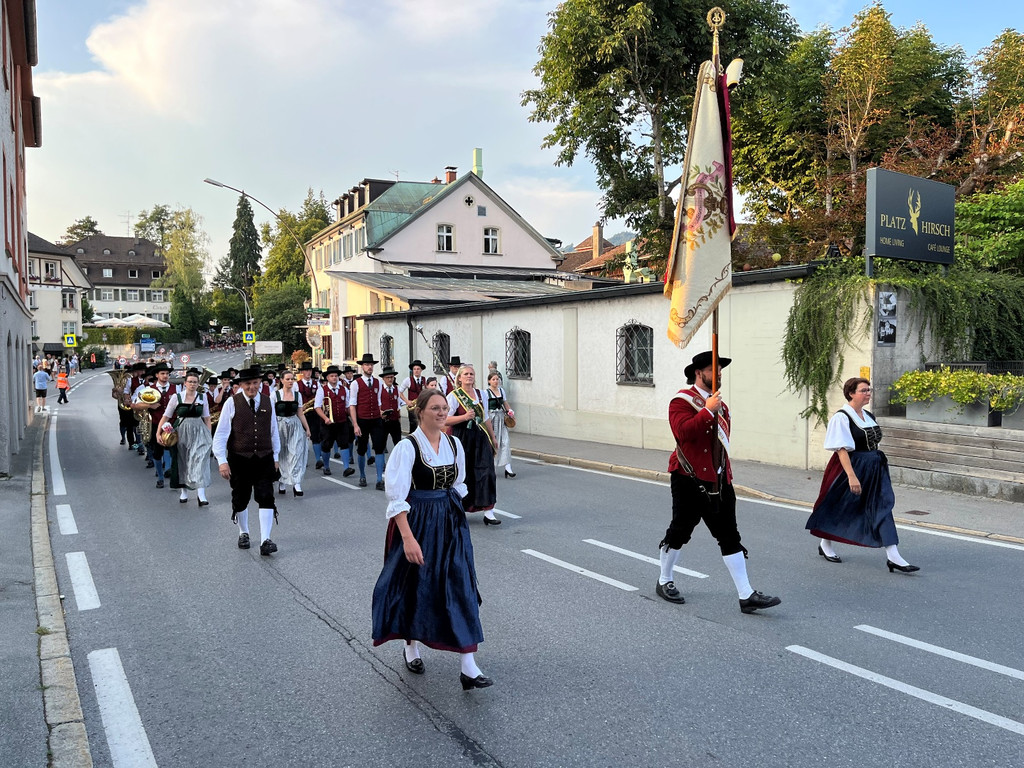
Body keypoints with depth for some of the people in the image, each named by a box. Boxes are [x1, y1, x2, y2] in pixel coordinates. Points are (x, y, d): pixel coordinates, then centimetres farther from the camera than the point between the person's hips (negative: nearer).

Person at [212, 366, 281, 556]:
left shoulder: (268, 403, 5)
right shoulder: (232, 403, -5)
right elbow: (221, 434, -6)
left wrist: (275, 457, 16)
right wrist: (222, 460, -13)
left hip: (264, 459, 1)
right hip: (239, 460, -1)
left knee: (266, 498, -9)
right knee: (240, 499, 12)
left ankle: (265, 541, -8)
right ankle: (243, 533, 35)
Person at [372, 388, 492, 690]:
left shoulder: (454, 444, 3)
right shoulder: (407, 447, -14)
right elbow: (396, 497, -18)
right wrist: (408, 537, -25)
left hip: (451, 523, 5)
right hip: (418, 523, -4)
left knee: (461, 588, -1)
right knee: (415, 586, 10)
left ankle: (468, 667, 1)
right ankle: (411, 648, 37)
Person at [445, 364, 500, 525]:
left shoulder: (480, 394, 12)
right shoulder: (454, 396, -5)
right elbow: (445, 420, -13)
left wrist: (492, 437, 22)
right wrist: (464, 417, -22)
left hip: (481, 439, 4)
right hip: (462, 440, -4)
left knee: (486, 473, -4)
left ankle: (488, 512, -4)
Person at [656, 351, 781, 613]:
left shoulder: (719, 404, 15)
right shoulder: (682, 401, -10)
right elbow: (683, 431, -28)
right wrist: (708, 411, -27)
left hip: (719, 480, 7)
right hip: (690, 480, -7)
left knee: (730, 537, 4)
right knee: (680, 531, 6)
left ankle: (746, 596, 4)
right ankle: (664, 582, 25)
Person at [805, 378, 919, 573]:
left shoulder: (869, 416, 8)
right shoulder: (841, 417, -16)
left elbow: (873, 443, 17)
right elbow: (841, 449, -22)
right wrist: (851, 476, -29)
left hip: (874, 469, 7)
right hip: (851, 467, -7)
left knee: (882, 507, 2)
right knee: (840, 508, 7)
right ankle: (825, 544, 29)